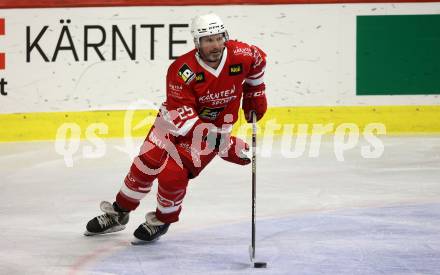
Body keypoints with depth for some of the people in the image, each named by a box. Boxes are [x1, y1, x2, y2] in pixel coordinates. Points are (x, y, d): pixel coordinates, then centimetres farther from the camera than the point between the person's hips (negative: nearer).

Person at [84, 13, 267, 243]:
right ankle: (118, 213, 22)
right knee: (146, 165, -1)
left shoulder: (242, 55, -21)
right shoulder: (182, 70, -29)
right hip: (175, 120, 0)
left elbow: (258, 61, 6)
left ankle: (162, 220, 11)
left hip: (214, 127, 0)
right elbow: (181, 115, -32)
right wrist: (223, 144, -38)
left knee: (172, 176, -15)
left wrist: (255, 95, 12)